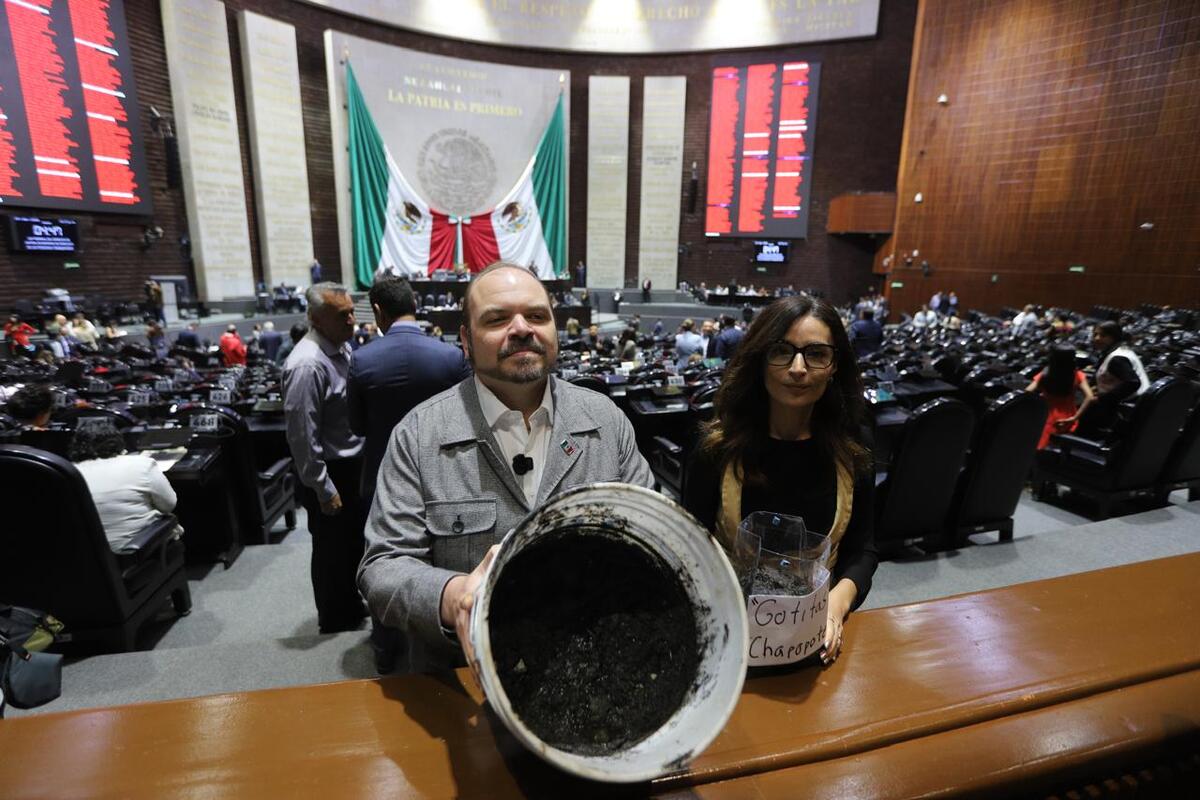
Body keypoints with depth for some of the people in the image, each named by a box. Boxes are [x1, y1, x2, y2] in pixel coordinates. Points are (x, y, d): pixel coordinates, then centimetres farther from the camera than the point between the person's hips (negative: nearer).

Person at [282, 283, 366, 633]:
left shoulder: (342, 345, 2)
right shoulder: (308, 365, -25)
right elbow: (302, 435, -23)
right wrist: (324, 489, -18)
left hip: (354, 463, 8)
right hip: (331, 471, -8)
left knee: (355, 542, 23)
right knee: (332, 549, 12)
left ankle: (352, 605, 44)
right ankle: (335, 622, 33)